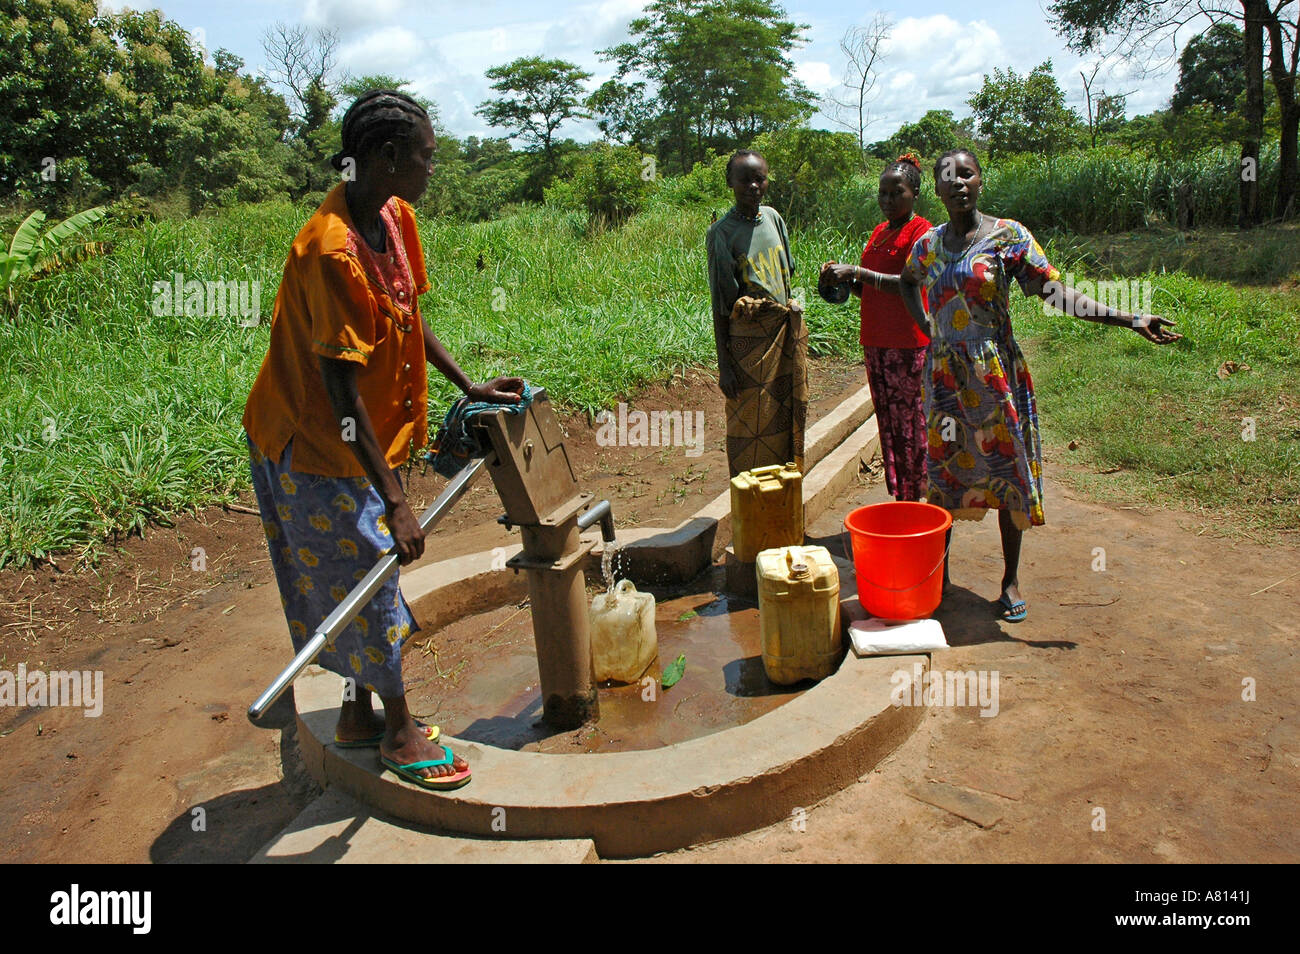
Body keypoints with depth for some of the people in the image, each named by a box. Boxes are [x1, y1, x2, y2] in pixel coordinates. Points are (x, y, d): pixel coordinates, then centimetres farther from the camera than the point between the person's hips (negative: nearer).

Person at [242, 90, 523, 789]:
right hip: (314, 444, -9)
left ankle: (359, 714, 34)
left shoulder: (396, 219, -1)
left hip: (360, 435, 9)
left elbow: (409, 318, 14)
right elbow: (341, 391, -30)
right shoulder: (331, 251, -29)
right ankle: (399, 732, 20)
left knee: (363, 578, 17)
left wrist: (468, 387, 13)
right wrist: (394, 500, -29)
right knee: (366, 578, 2)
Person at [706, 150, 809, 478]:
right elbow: (720, 302, -9)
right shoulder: (722, 232, -9)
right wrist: (723, 363, -11)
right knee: (750, 426, -1)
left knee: (788, 417, 12)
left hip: (786, 330, 6)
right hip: (749, 337, -6)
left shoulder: (773, 217, 8)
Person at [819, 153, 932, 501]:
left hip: (909, 344, -7)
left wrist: (856, 271, -23)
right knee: (888, 423, 10)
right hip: (876, 342, 7)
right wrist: (842, 278, 1)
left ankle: (919, 499, 4)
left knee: (911, 423, -4)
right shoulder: (879, 232, 17)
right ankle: (899, 499, 18)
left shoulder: (921, 231, -6)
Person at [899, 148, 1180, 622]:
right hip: (946, 376, 3)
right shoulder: (928, 244, 6)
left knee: (1008, 471, 3)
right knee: (942, 471, 8)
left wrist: (1128, 319, -19)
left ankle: (1011, 580, 17)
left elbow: (1056, 292, -11)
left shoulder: (1007, 235, -5)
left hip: (996, 374, -2)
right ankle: (937, 568, 23)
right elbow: (907, 282, 28)